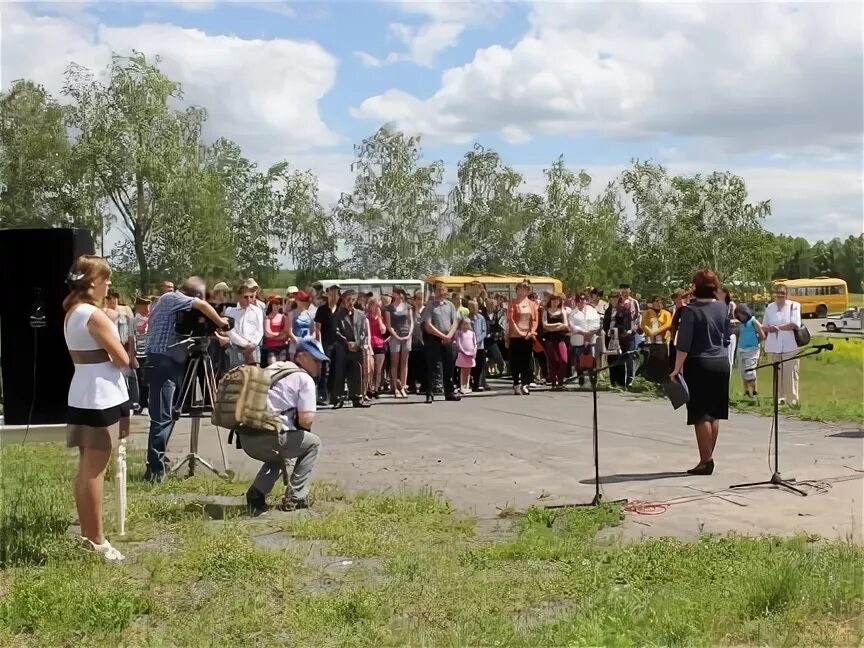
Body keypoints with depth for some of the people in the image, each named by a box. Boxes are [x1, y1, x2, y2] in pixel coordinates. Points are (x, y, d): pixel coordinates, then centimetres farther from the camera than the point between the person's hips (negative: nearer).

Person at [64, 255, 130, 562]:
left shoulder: (71, 313, 11)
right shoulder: (95, 315, -18)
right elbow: (122, 359, -16)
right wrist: (115, 353, 4)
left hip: (83, 395, 10)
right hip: (101, 397, -9)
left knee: (86, 469, 15)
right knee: (94, 471, -4)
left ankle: (87, 533, 23)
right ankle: (97, 540, 3)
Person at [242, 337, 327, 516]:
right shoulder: (305, 379, -2)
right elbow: (306, 420, -11)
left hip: (245, 438, 8)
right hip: (267, 439, -8)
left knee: (278, 455, 36)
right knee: (313, 442, 14)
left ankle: (256, 496, 16)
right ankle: (294, 499, 9)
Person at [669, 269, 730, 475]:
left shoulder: (691, 310, -14)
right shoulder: (722, 308, 4)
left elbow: (684, 344, -16)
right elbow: (726, 337, 14)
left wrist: (677, 368, -11)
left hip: (699, 365, -6)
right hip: (721, 363, 6)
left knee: (701, 415, -2)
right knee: (714, 414, 11)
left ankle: (705, 461, -1)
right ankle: (709, 457, 18)